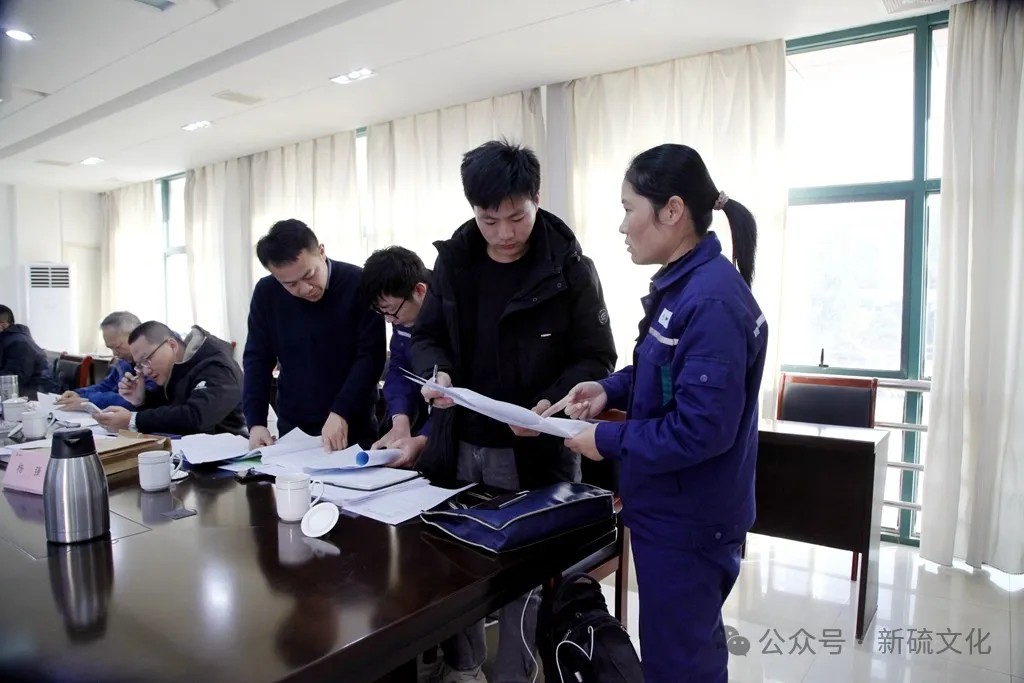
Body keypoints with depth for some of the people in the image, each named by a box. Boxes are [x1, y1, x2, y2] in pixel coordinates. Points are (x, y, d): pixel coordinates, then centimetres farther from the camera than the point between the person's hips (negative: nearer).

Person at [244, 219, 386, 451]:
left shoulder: (358, 284, -15)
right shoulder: (266, 293, -4)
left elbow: (370, 356, -15)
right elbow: (257, 358, 2)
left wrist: (341, 413, -23)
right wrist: (255, 421, -7)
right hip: (292, 427, 3)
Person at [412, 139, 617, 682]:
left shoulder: (570, 269, -8)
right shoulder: (453, 261, 3)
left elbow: (597, 359, -6)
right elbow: (426, 337, 9)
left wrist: (554, 403, -25)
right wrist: (436, 373, -14)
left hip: (534, 453, -3)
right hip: (458, 447, 4)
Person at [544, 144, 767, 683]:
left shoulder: (712, 302, -26)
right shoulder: (683, 284, 6)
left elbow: (701, 429, -28)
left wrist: (608, 441, -18)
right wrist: (610, 390, 1)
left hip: (688, 520, -9)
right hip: (677, 510, 9)